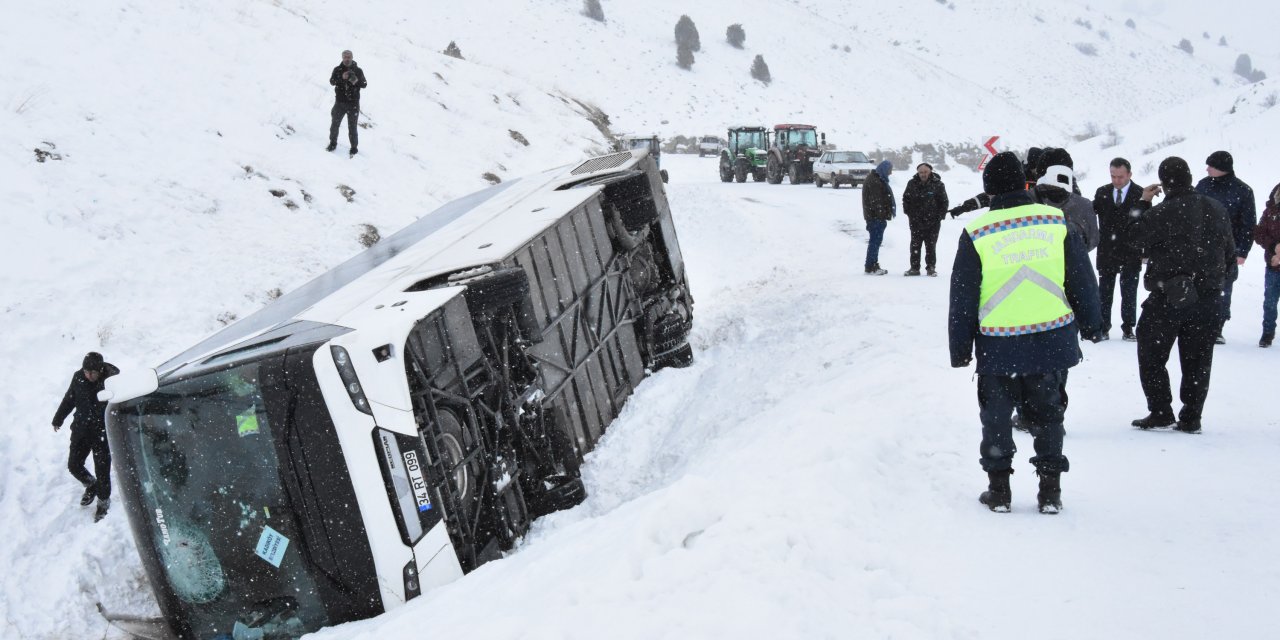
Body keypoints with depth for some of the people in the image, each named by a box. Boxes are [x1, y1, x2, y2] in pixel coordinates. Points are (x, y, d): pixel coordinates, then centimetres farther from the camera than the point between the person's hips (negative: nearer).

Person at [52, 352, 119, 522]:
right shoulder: (78, 377, -8)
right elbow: (69, 399, 10)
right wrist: (58, 419, 20)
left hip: (102, 433, -4)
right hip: (81, 430, 4)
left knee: (102, 470, 4)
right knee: (73, 465, 10)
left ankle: (103, 502, 26)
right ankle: (91, 485, 39)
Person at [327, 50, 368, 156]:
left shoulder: (358, 70, 1)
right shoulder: (337, 69, 2)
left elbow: (364, 84, 0)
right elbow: (332, 81, -10)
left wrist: (357, 81, -21)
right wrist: (342, 78, -27)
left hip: (353, 103, -2)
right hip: (339, 102, 2)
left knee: (352, 126, 1)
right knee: (335, 124, 10)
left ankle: (354, 147, 12)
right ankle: (333, 143, 27)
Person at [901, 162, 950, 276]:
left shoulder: (938, 185, -3)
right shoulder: (912, 184, 3)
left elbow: (944, 202, 3)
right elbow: (906, 199, 14)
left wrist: (940, 215, -4)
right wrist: (909, 213, 6)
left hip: (932, 222, -2)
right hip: (916, 221, 2)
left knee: (931, 246, 4)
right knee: (915, 245, 5)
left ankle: (931, 268, 11)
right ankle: (914, 268, 11)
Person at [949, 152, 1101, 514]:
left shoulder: (976, 234, -8)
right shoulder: (1057, 222, -2)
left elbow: (962, 297, -2)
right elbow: (1083, 280, 5)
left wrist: (959, 348, 7)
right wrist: (1090, 325, 18)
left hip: (998, 345, -2)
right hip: (1053, 341, 2)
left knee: (996, 417, 13)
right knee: (1048, 415, 14)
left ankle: (999, 489, 16)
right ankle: (1050, 490, 15)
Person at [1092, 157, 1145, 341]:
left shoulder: (1140, 194, -4)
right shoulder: (1102, 192, 5)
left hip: (1130, 252, -2)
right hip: (1106, 252, 2)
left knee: (1129, 293, 4)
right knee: (1104, 292, 6)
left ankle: (1128, 329, 12)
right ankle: (1103, 328, 13)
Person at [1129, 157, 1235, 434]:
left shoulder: (1158, 214, -16)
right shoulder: (1217, 210, 3)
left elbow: (1136, 241, -1)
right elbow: (1230, 254, 12)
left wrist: (1143, 204, 5)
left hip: (1168, 298, -5)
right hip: (1209, 299, 5)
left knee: (1151, 357, 9)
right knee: (1197, 361, 11)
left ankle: (1160, 412, 6)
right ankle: (1191, 418, 12)